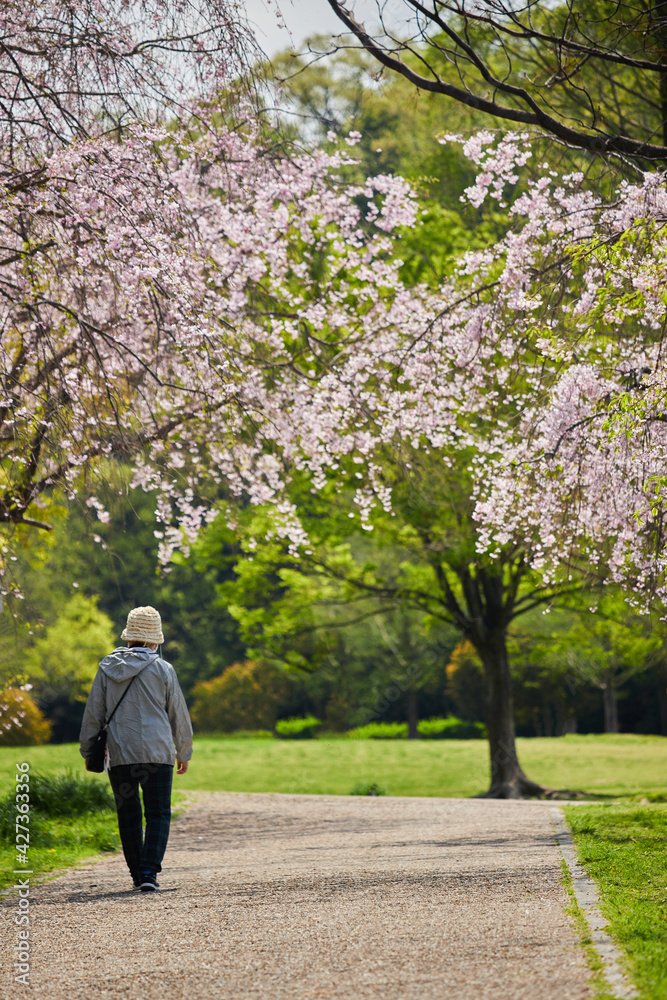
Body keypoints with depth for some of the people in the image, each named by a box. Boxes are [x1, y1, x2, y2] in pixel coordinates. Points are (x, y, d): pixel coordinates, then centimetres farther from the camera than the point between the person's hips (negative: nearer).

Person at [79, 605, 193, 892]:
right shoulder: (162, 669, -1)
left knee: (128, 814, 13)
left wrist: (88, 750, 19)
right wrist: (184, 752, 17)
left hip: (119, 753, 2)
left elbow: (93, 713, 9)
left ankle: (138, 874, 16)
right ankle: (149, 873, -14)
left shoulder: (107, 668, 5)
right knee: (158, 814, 1)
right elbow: (178, 715, 5)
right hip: (157, 753, -2)